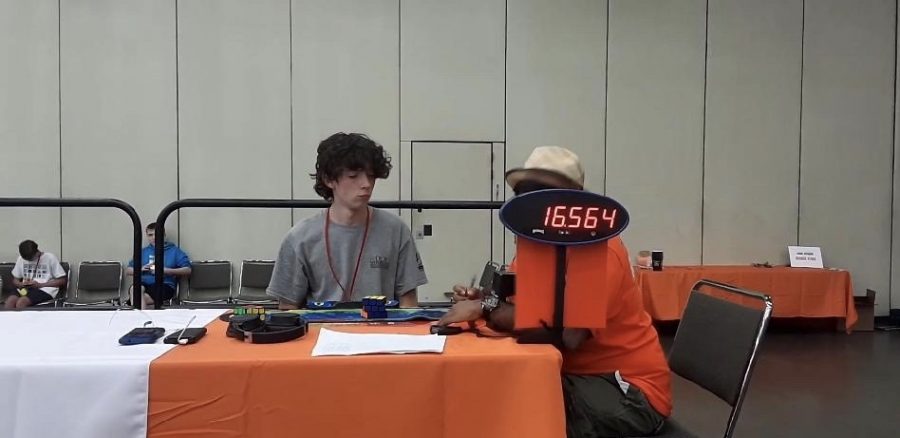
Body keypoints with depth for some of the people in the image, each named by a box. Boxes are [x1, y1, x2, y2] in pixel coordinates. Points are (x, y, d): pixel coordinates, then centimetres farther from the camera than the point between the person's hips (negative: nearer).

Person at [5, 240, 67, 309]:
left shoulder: (50, 258, -3)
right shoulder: (21, 259, 12)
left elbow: (62, 281, -3)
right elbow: (15, 280, 21)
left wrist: (40, 285, -12)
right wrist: (22, 284, -4)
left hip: (45, 290, -5)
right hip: (25, 289, 5)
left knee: (21, 302, -32)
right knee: (10, 301, -29)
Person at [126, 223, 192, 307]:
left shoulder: (174, 250, 14)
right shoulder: (143, 252, 26)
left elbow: (188, 270, 2)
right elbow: (128, 270, 23)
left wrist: (166, 270, -9)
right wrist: (141, 269, 1)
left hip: (164, 285, -3)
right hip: (144, 284, 3)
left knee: (145, 298, -33)